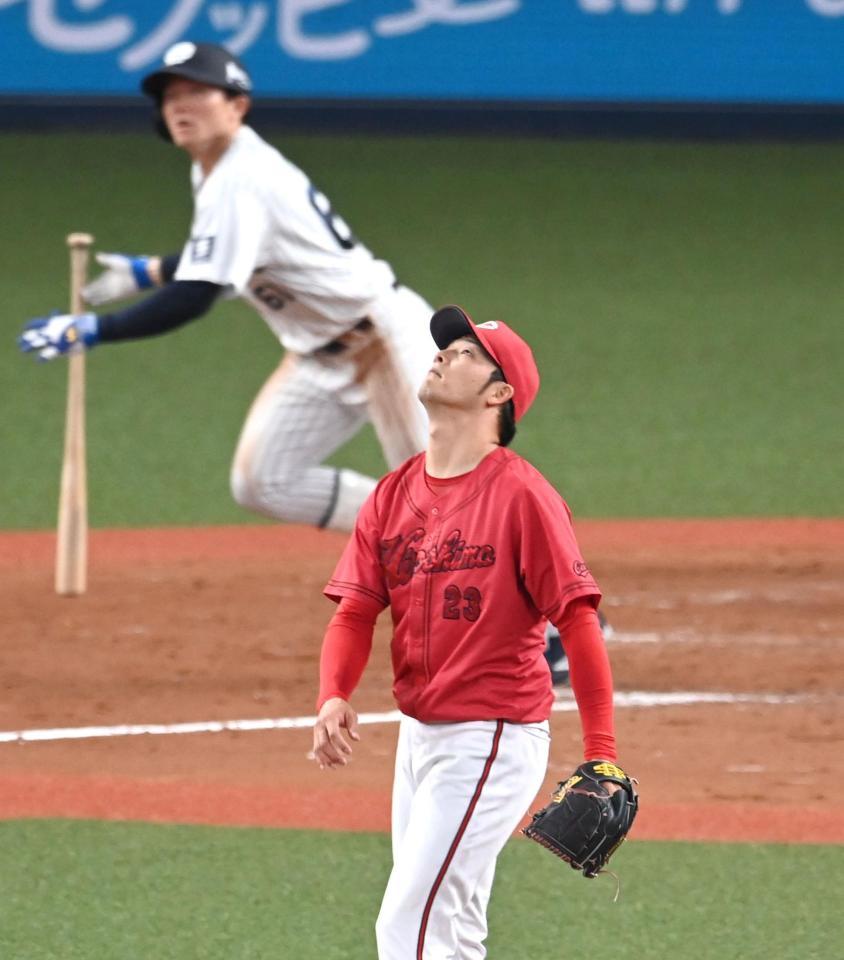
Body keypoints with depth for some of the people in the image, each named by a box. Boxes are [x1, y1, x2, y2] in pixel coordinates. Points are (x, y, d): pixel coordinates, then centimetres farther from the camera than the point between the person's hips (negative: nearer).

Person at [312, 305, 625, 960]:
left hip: (495, 742, -8)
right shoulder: (393, 495, 7)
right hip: (419, 735, 8)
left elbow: (578, 621, -16)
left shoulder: (521, 494, -14)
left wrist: (601, 757, -21)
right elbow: (356, 611, 4)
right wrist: (333, 698, -17)